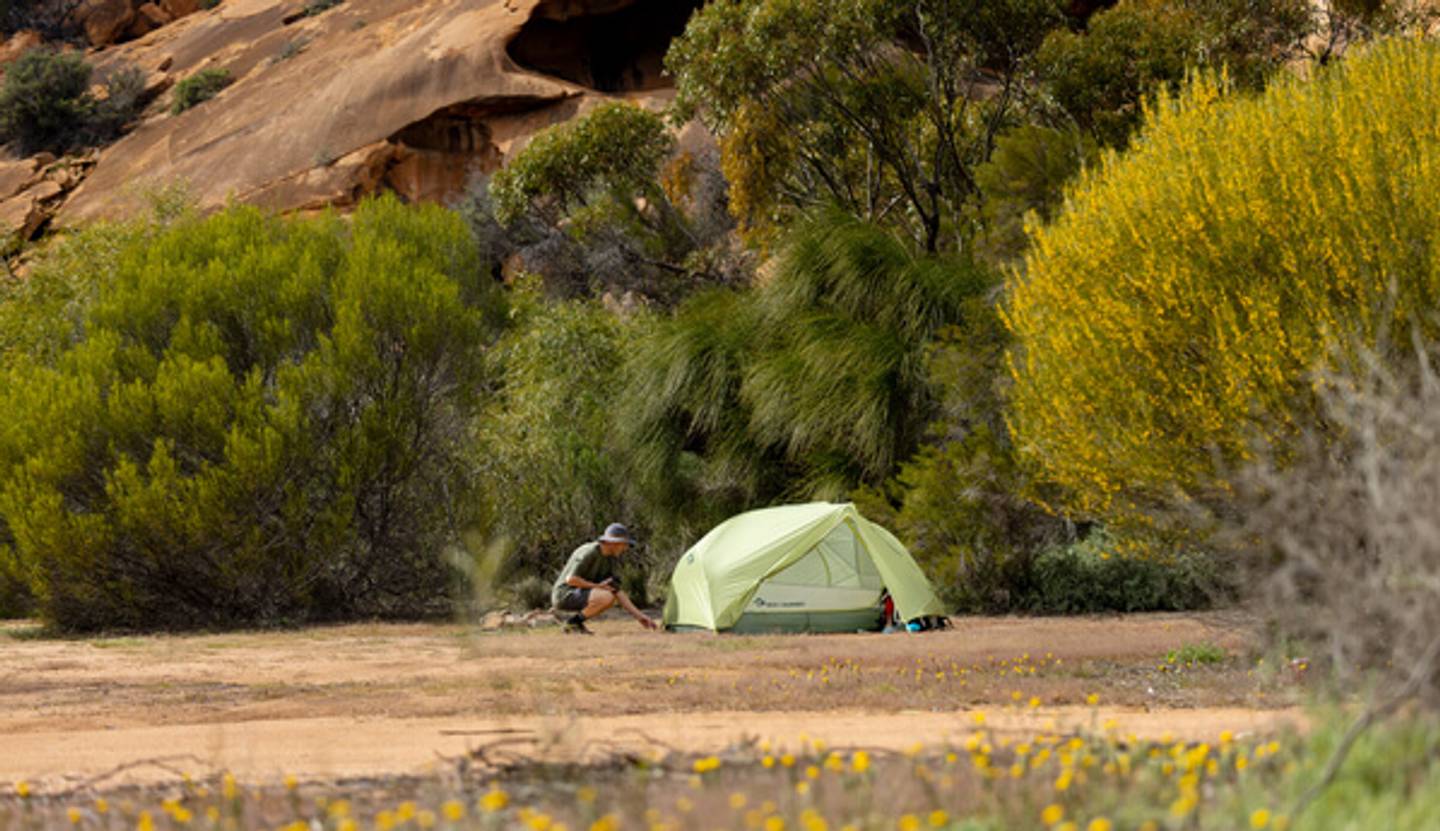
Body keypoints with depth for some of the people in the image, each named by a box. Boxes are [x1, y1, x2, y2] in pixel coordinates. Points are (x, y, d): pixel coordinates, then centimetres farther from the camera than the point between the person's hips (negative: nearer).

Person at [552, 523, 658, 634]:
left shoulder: (609, 559, 8)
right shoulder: (589, 553, -20)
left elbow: (617, 592, 8)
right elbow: (570, 579, -26)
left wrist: (638, 615, 1)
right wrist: (597, 586, -18)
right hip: (565, 595, -10)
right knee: (606, 597, -28)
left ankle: (575, 621, 7)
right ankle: (573, 621, -12)